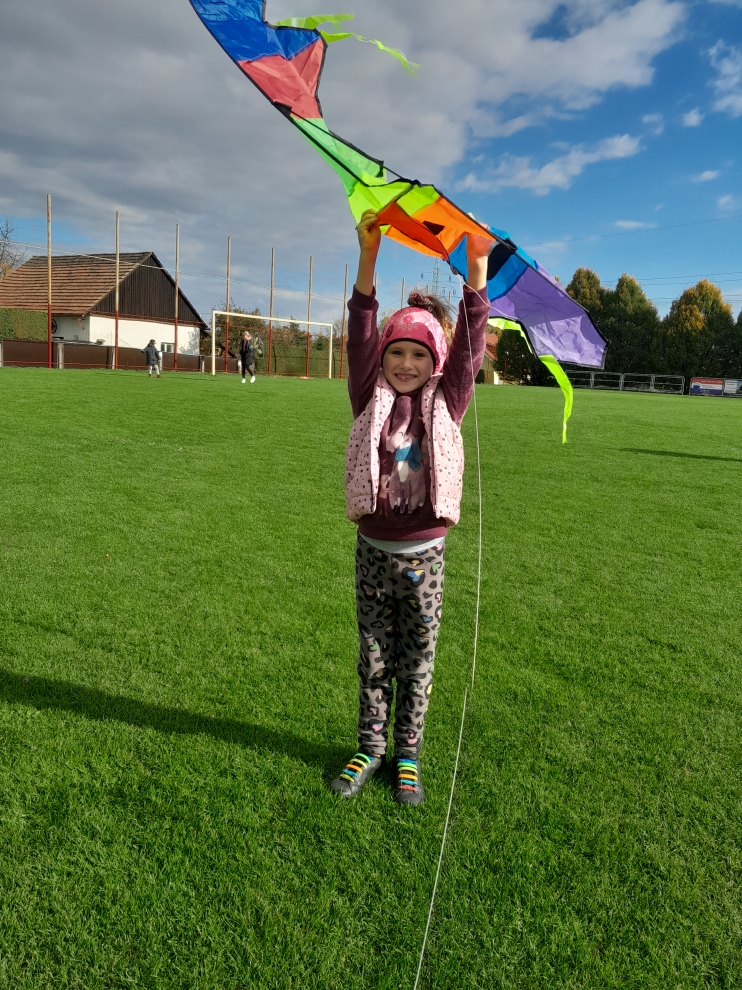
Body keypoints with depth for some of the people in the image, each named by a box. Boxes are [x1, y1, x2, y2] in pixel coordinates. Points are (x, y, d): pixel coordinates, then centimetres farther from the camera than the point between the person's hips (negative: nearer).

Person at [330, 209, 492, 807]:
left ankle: (408, 757, 31)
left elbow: (470, 343, -9)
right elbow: (360, 336, -11)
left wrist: (477, 264, -17)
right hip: (374, 550, 1)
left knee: (417, 664, 12)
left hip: (425, 554, 0)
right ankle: (371, 749, 33)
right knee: (374, 660, 14)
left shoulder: (446, 405, -1)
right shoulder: (371, 401, -1)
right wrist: (369, 257, -20)